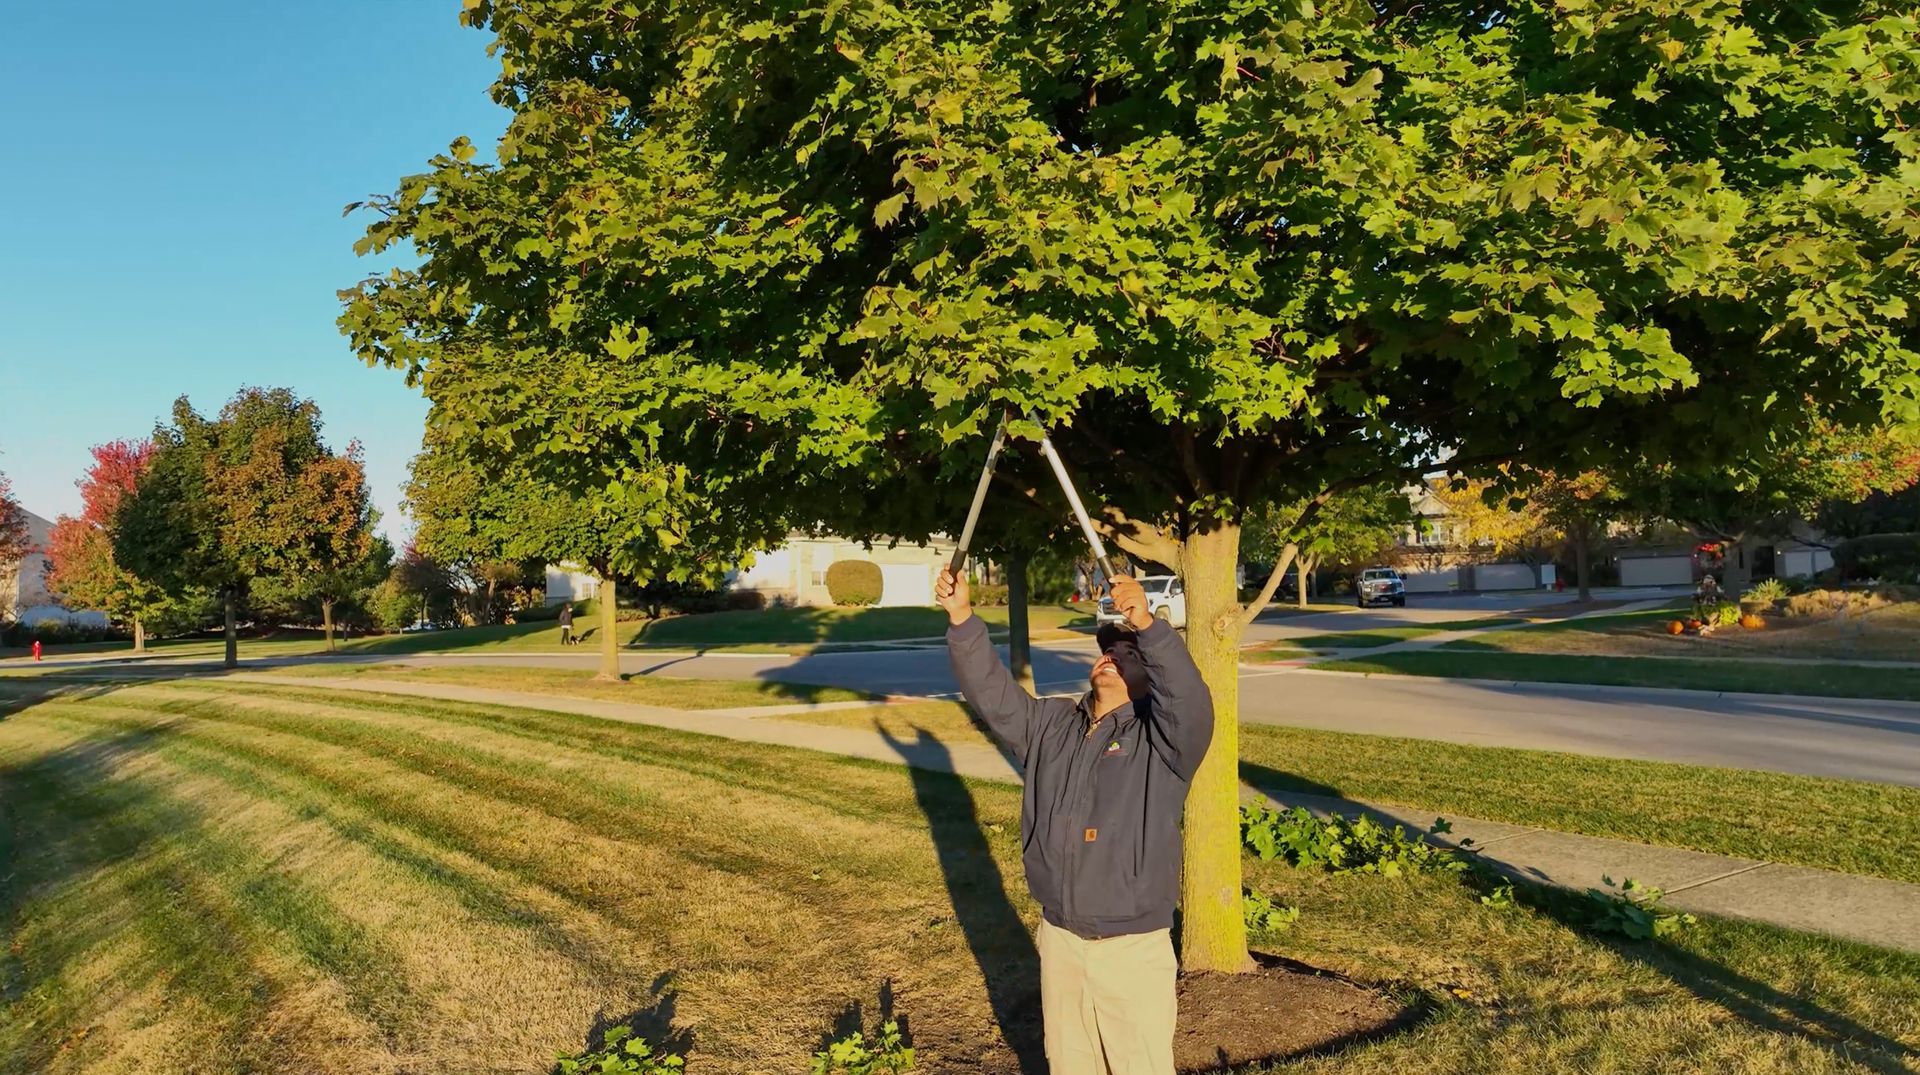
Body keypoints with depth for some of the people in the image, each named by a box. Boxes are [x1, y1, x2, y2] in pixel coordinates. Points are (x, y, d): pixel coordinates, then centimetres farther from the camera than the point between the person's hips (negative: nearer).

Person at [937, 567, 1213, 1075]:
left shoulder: (1162, 737, -8)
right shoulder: (1052, 724, 6)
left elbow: (1190, 702, -28)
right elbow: (994, 692, -2)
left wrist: (1148, 626, -43)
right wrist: (962, 619, -17)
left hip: (1134, 947, -4)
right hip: (1059, 938, 5)